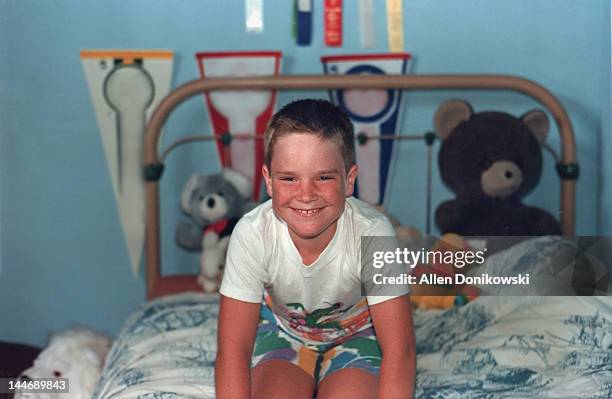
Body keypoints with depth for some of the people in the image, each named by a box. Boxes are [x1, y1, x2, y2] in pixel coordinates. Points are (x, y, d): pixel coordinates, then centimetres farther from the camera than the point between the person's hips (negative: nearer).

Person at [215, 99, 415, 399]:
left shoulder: (372, 233, -32)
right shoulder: (252, 235, -29)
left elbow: (399, 351, -29)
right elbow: (232, 351, -27)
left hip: (356, 332, -1)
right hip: (283, 329, 1)